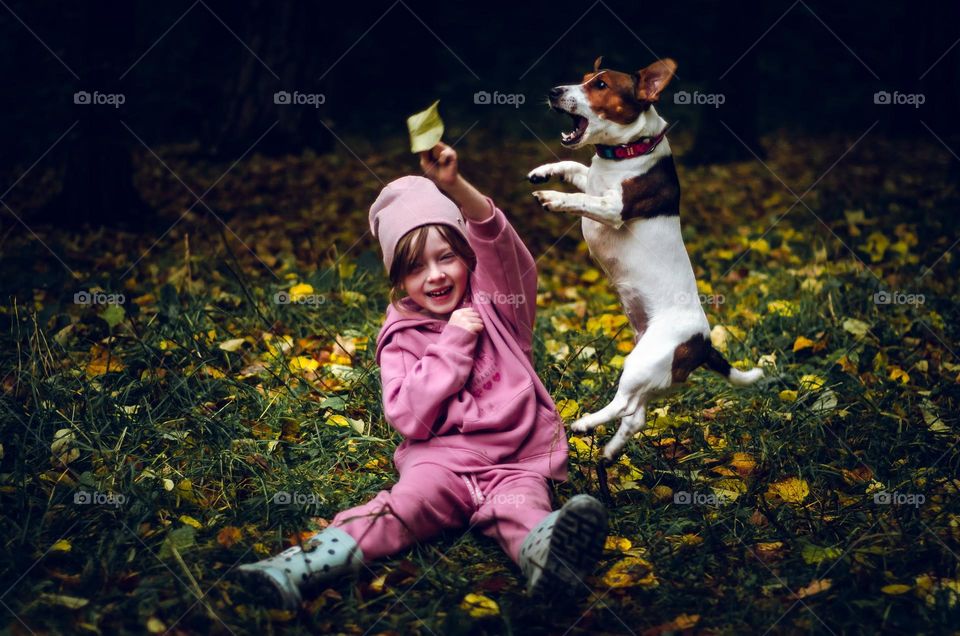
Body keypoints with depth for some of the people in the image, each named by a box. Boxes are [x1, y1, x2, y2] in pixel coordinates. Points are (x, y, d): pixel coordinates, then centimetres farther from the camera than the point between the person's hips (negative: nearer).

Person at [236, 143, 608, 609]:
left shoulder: (494, 301, 8)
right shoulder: (401, 338, 7)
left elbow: (497, 243, -13)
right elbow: (409, 417, -7)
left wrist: (454, 185, -31)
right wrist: (452, 343, -12)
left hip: (516, 458, 0)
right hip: (441, 457, 0)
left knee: (520, 507, -31)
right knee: (406, 502, -28)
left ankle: (547, 555, -65)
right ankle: (301, 566, -46)